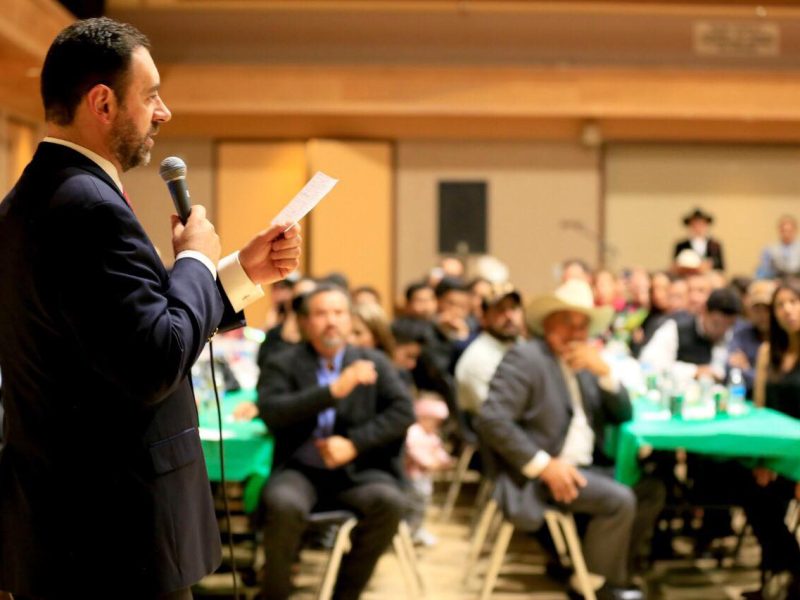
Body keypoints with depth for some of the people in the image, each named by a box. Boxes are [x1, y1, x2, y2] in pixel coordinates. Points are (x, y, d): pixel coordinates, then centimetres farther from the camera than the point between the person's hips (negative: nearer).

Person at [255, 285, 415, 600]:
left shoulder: (374, 363, 11)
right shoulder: (282, 365, 6)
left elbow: (403, 412, -1)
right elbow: (271, 413, -12)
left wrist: (354, 443, -14)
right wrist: (334, 389, -20)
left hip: (358, 472, 2)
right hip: (300, 470, -1)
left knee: (390, 501, -30)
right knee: (283, 503, -35)